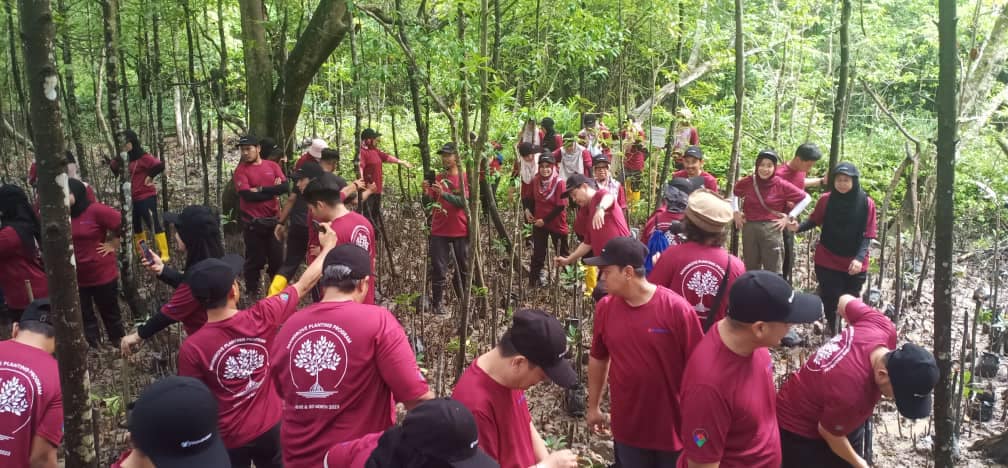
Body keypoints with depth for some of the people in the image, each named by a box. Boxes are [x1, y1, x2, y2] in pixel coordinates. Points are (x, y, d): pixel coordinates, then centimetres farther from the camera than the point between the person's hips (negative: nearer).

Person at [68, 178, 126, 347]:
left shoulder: (95, 211, -15)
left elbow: (121, 224, -13)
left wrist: (113, 244, -5)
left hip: (103, 275, -4)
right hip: (75, 278, 4)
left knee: (110, 314, 14)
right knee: (84, 318, 13)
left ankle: (119, 345, 32)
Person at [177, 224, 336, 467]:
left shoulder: (192, 349, -24)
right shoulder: (262, 317, -20)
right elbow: (305, 283, -6)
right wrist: (328, 247, 8)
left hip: (227, 439, -2)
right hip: (270, 427, 2)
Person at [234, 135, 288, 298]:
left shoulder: (272, 165, 4)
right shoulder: (241, 170, -5)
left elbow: (285, 187, -9)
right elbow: (247, 195, -18)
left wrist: (261, 189, -16)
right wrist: (272, 190, -12)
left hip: (273, 220, 3)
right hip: (253, 222, -3)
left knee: (277, 258, 12)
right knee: (255, 259, 6)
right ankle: (252, 292, 21)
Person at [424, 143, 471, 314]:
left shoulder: (464, 177, -2)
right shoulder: (438, 178, 8)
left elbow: (463, 201, -15)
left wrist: (443, 193, -27)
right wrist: (426, 191, -18)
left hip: (460, 231, -1)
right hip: (439, 231, 2)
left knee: (464, 268, 11)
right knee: (439, 269, -1)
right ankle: (437, 303, 5)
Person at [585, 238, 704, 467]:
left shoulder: (676, 308, -19)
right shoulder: (604, 308, -6)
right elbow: (598, 359, 8)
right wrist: (594, 406, 14)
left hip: (674, 426, -3)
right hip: (627, 426, 4)